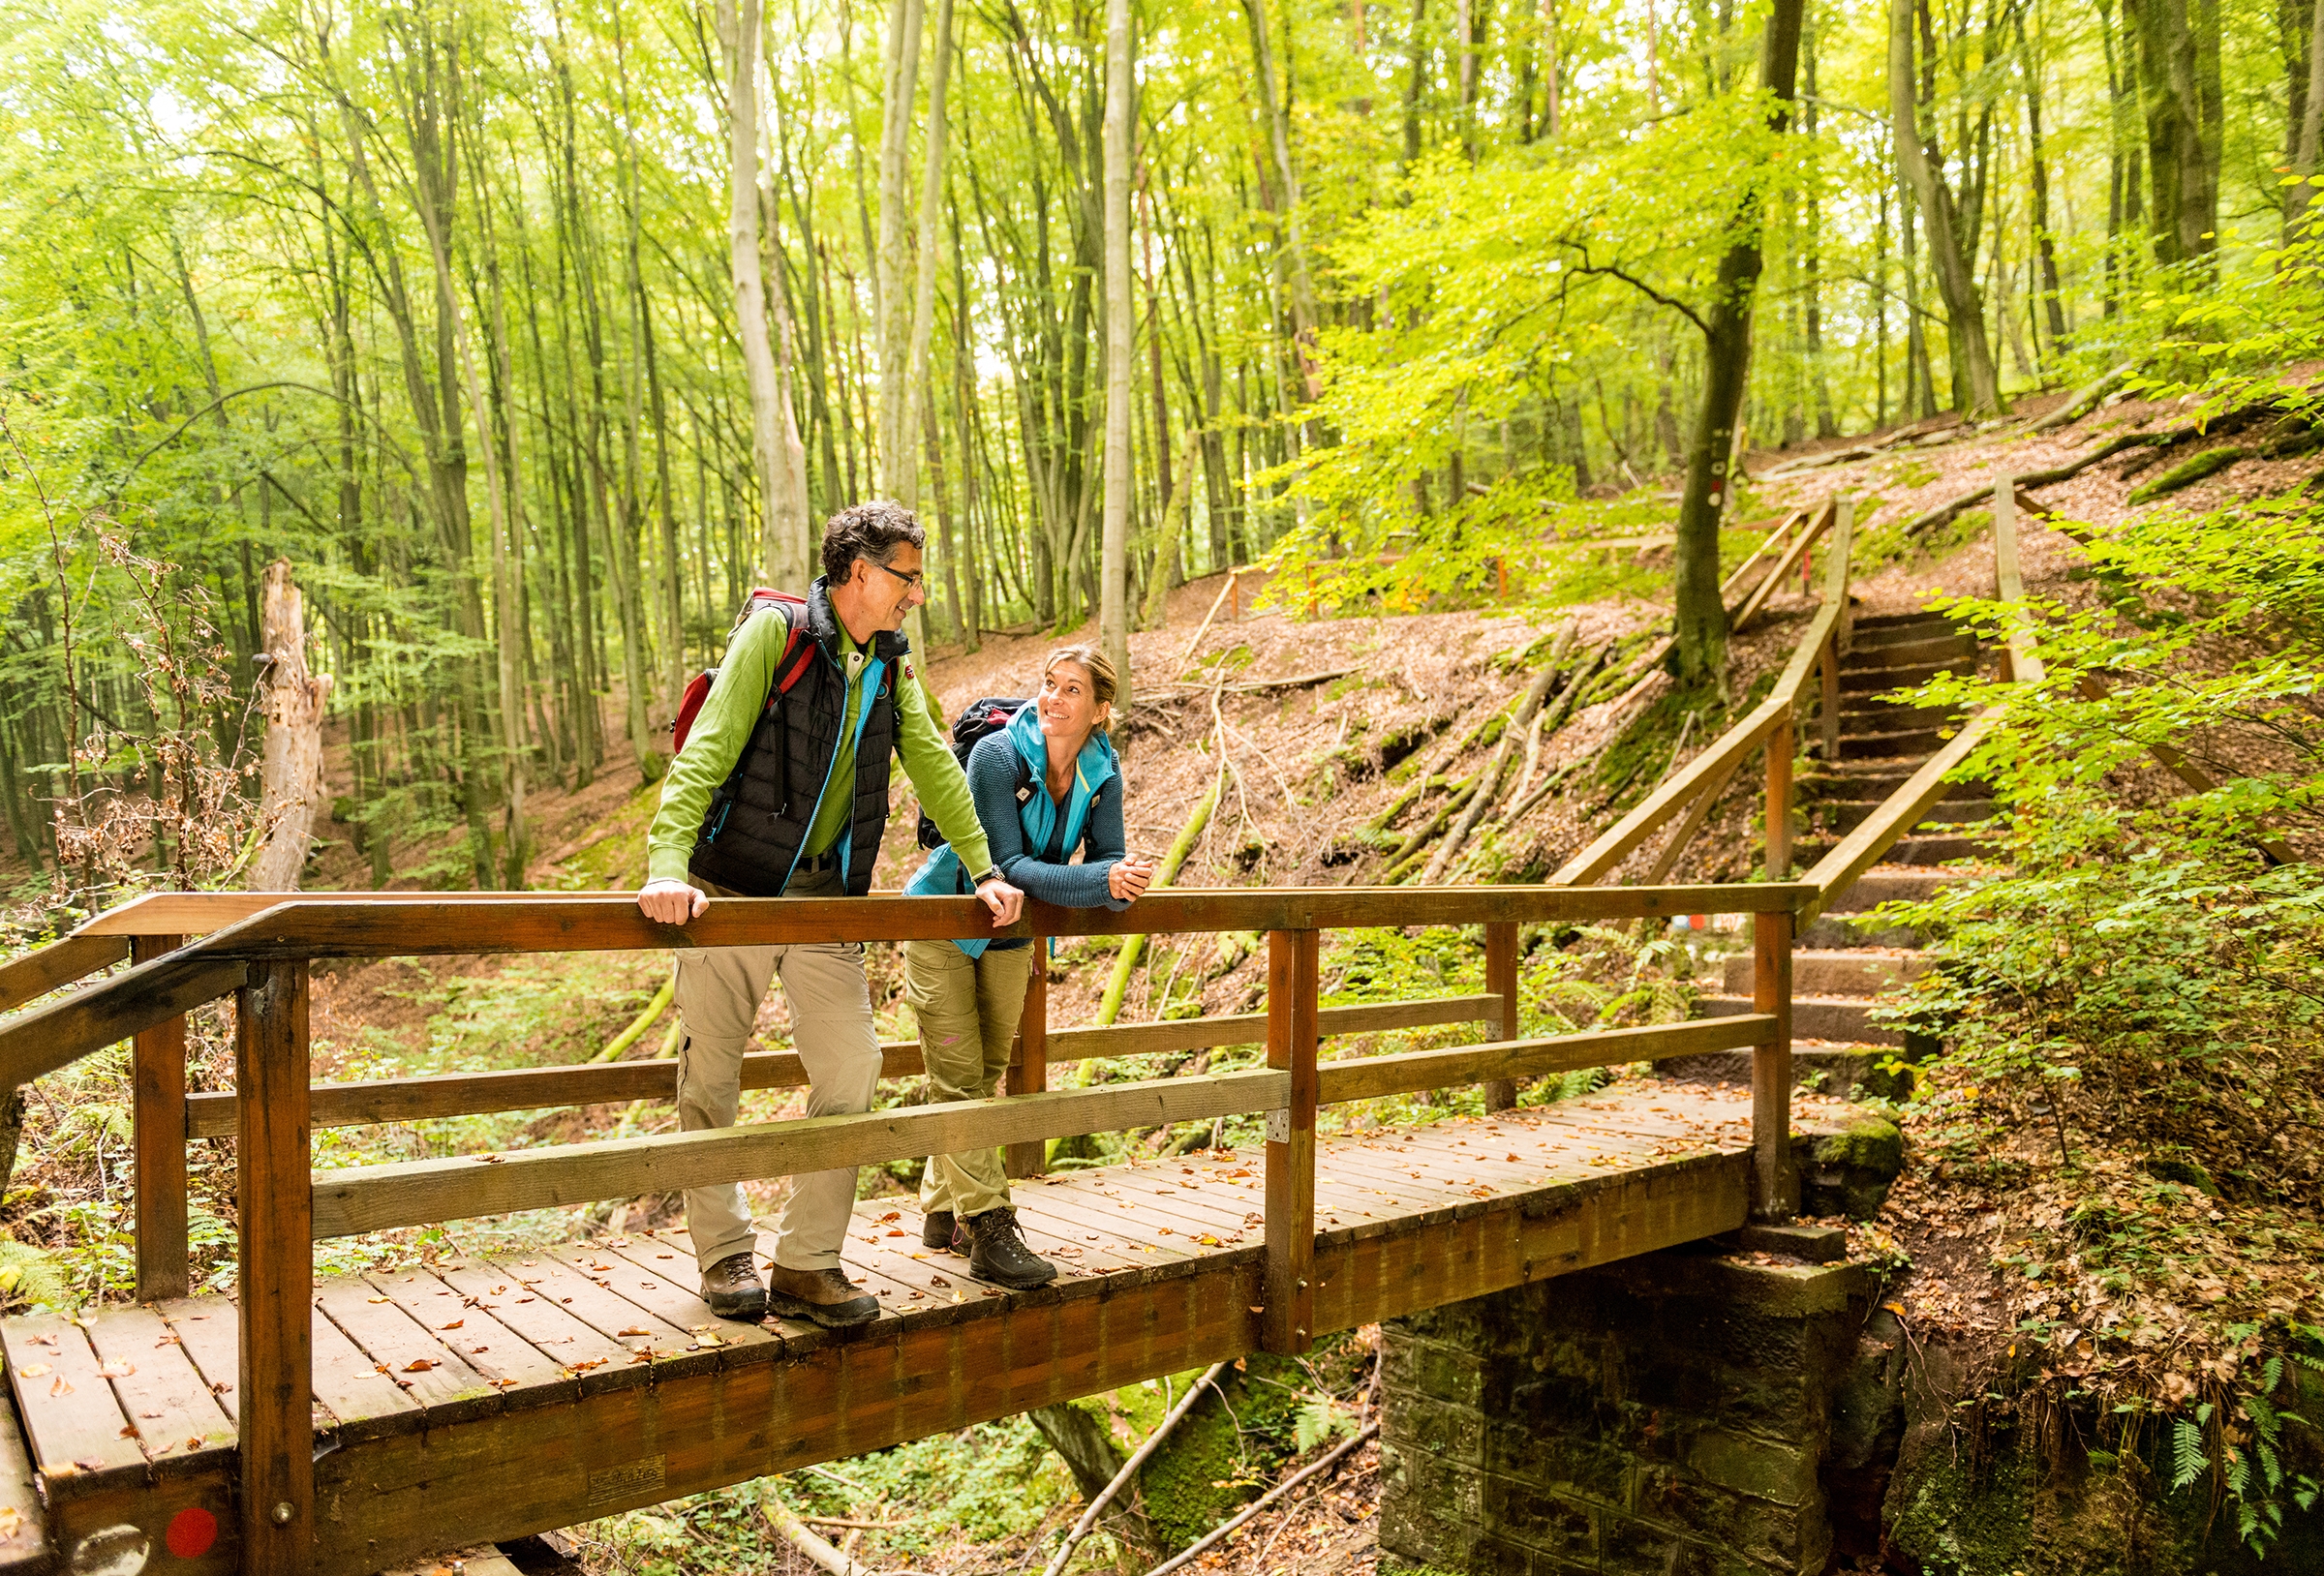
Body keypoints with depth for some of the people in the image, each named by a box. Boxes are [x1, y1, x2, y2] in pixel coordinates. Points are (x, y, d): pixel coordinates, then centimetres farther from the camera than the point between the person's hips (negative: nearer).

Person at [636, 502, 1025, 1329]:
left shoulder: (892, 666, 9)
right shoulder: (774, 633, -9)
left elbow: (934, 768, 12)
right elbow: (705, 752, -17)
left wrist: (984, 869, 7)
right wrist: (667, 867, -29)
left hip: (824, 902, 5)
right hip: (730, 891, -4)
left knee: (851, 1073, -3)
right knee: (712, 1082, 5)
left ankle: (806, 1263, 10)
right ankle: (725, 1255, 22)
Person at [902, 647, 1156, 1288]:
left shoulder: (1103, 770, -12)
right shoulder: (997, 754, -28)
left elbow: (1107, 858, -9)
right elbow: (1007, 865, -32)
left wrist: (1121, 879, -34)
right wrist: (1102, 881, -43)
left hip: (1011, 935, 6)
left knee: (987, 1074, 13)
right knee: (959, 1077, -8)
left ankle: (941, 1212, 28)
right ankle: (989, 1231, -4)